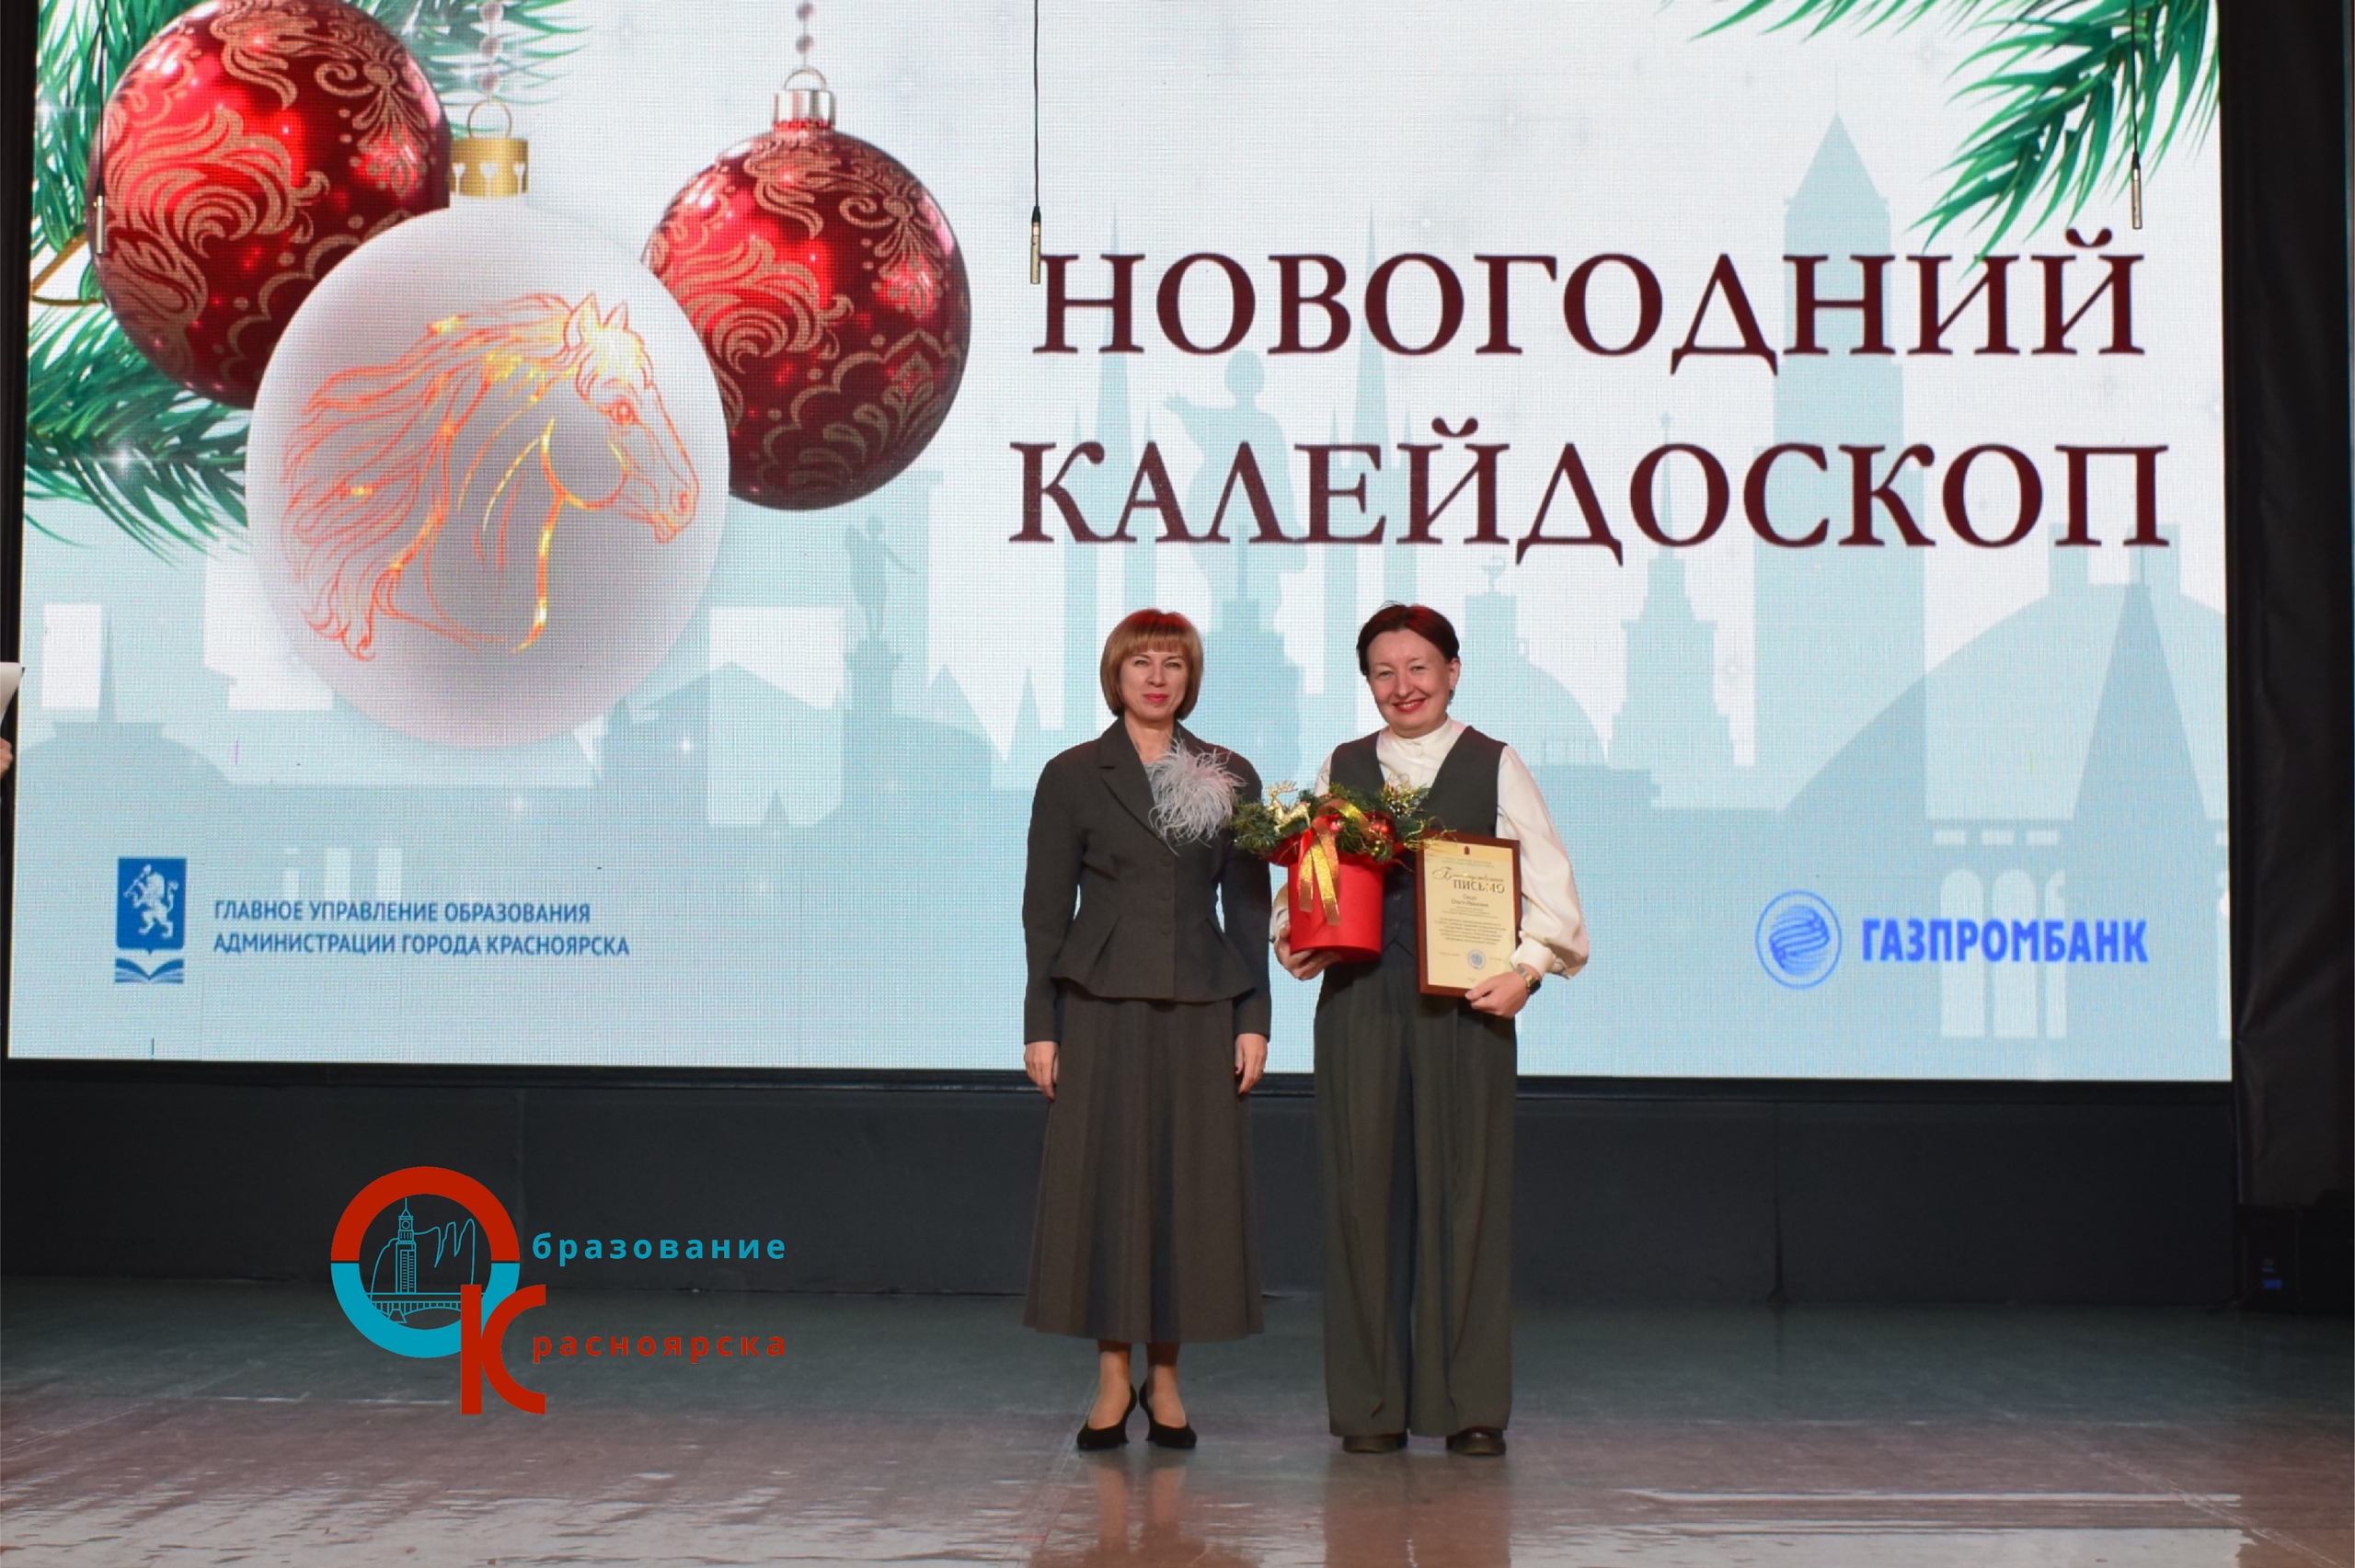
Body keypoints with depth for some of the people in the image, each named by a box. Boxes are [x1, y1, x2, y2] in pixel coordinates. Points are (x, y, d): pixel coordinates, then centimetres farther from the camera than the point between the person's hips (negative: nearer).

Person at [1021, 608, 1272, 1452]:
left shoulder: (1230, 777, 8)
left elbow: (1248, 906, 8)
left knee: (1191, 1184, 2)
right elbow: (1045, 906, 2)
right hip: (1102, 1009, -2)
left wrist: (1253, 1019, 1)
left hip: (1199, 1010, 2)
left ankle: (1166, 1380, 13)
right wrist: (1039, 1027, -3)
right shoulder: (1072, 775, 3)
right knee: (1103, 1183, -1)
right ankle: (1113, 1381, 9)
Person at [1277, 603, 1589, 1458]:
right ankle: (1371, 1403, 10)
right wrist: (1291, 940, -5)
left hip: (1466, 1005, -1)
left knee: (1465, 1190, 1)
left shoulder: (1495, 766, 6)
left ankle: (1470, 1404, 9)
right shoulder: (1341, 768, 12)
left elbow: (1549, 881, 1)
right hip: (1359, 1002, 2)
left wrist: (1526, 967, -12)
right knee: (1364, 1189, 2)